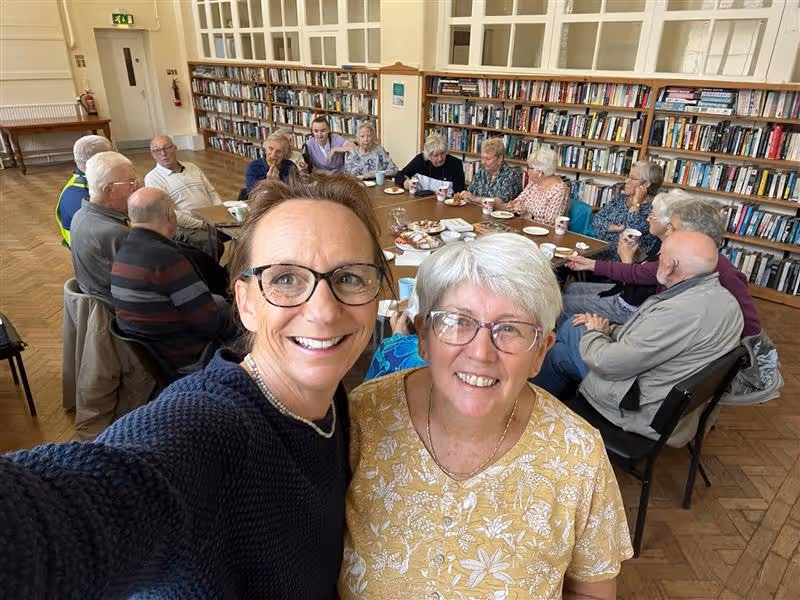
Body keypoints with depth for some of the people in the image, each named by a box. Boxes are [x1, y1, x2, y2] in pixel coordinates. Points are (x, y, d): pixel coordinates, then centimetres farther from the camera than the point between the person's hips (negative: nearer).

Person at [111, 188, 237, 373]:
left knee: (219, 301, 22)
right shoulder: (167, 259, -29)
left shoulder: (121, 254, -1)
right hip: (183, 359, -9)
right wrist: (230, 325, -3)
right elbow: (209, 322, -24)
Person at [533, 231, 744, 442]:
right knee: (572, 329, 16)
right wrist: (610, 329, 3)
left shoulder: (680, 312, -34)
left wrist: (594, 331, -6)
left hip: (646, 411, -9)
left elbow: (607, 363, -28)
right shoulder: (722, 296, -3)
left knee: (557, 352, 7)